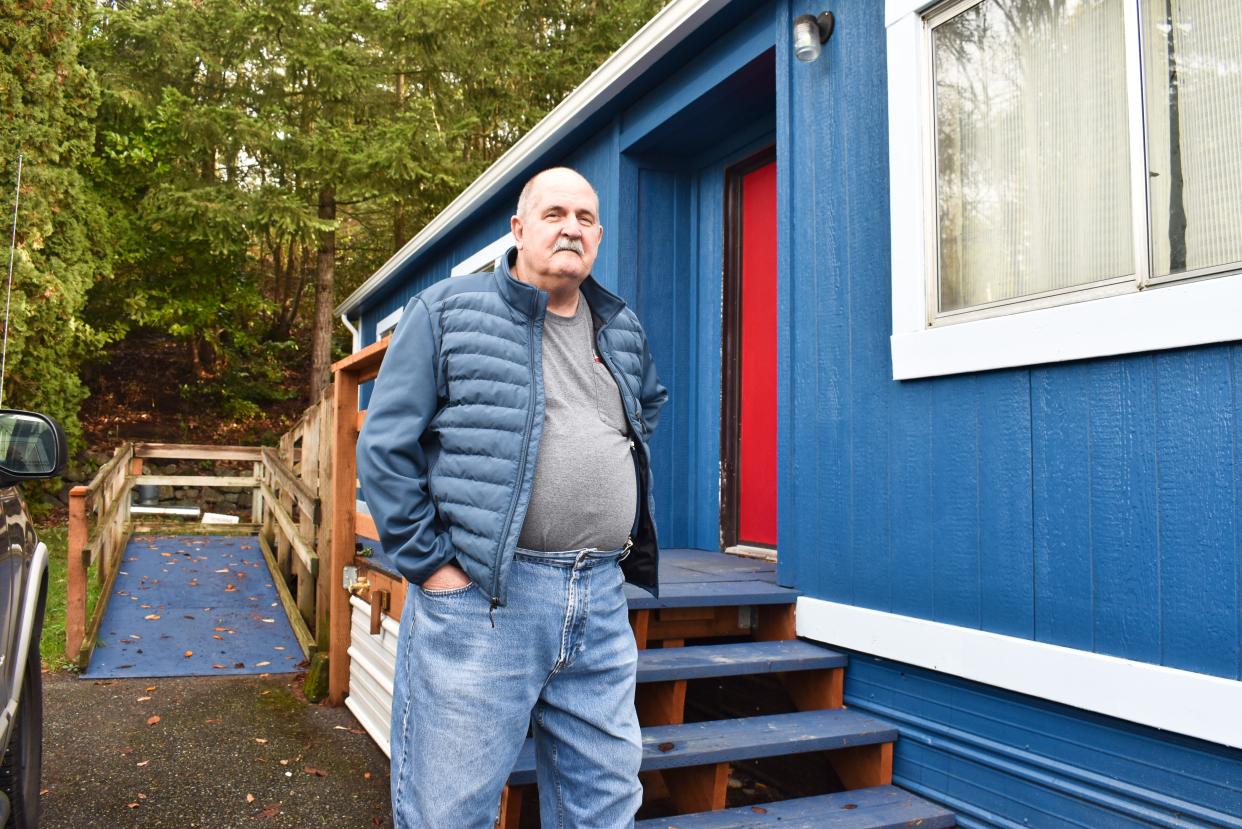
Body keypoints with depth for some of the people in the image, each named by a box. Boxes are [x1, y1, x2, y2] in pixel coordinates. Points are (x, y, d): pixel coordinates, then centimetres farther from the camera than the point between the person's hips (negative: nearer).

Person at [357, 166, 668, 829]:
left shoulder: (624, 331, 15)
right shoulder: (447, 310, 0)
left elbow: (656, 418, 31)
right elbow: (385, 446, -3)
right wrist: (429, 562, -8)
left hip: (602, 603, 5)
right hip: (482, 598, -4)